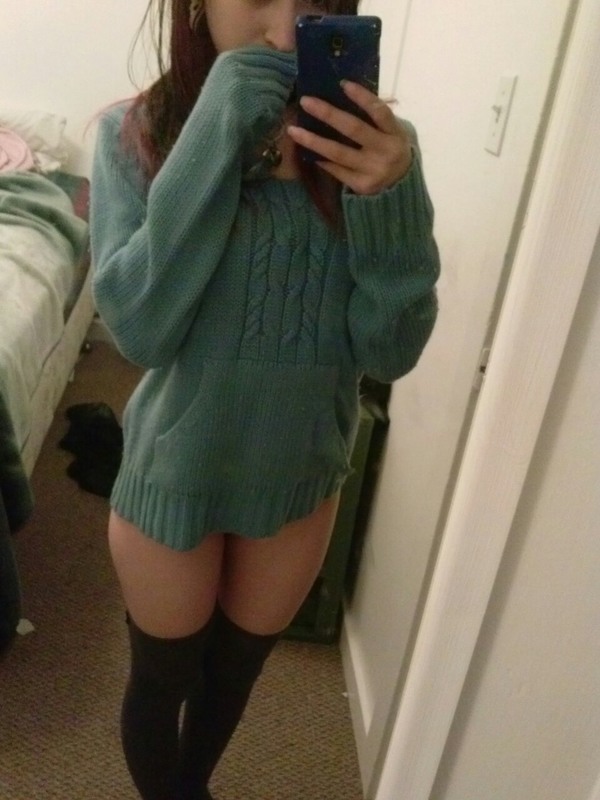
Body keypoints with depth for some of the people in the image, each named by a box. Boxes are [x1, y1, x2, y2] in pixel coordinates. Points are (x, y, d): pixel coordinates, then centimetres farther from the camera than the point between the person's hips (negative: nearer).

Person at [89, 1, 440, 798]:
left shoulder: (373, 140, -11)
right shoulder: (135, 133, -15)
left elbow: (391, 351, -15)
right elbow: (139, 328, -26)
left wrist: (390, 200, -31)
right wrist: (216, 140, -30)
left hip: (301, 470, 3)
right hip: (175, 471, -2)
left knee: (235, 670, 26)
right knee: (162, 678, 20)